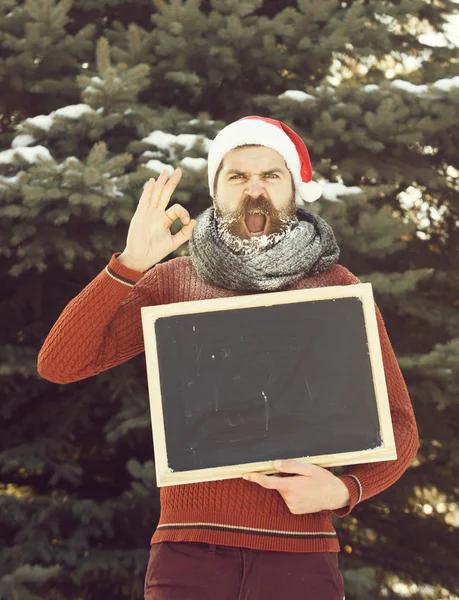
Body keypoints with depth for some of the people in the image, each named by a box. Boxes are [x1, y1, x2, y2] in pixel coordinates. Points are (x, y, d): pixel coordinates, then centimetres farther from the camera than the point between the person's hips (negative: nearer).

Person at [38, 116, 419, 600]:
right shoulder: (172, 282, 8)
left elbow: (397, 425, 8)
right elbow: (59, 365, -1)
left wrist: (344, 489, -12)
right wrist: (130, 264, -12)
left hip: (300, 558, 0)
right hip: (188, 551, 0)